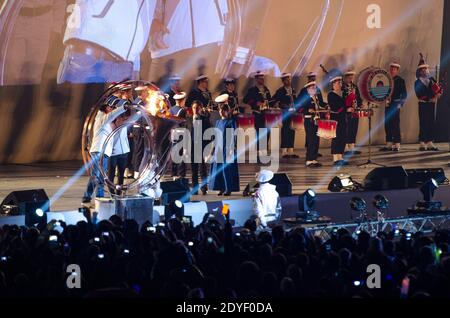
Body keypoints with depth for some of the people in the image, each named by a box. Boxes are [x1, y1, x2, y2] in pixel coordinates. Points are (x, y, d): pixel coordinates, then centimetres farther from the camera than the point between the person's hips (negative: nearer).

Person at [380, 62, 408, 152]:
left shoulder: (400, 80, -2)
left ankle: (397, 145, -5)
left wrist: (400, 104, -11)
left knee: (395, 125, -7)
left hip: (395, 105, -6)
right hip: (388, 105, 6)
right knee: (387, 125, 6)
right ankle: (389, 144, 12)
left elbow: (404, 94, -4)